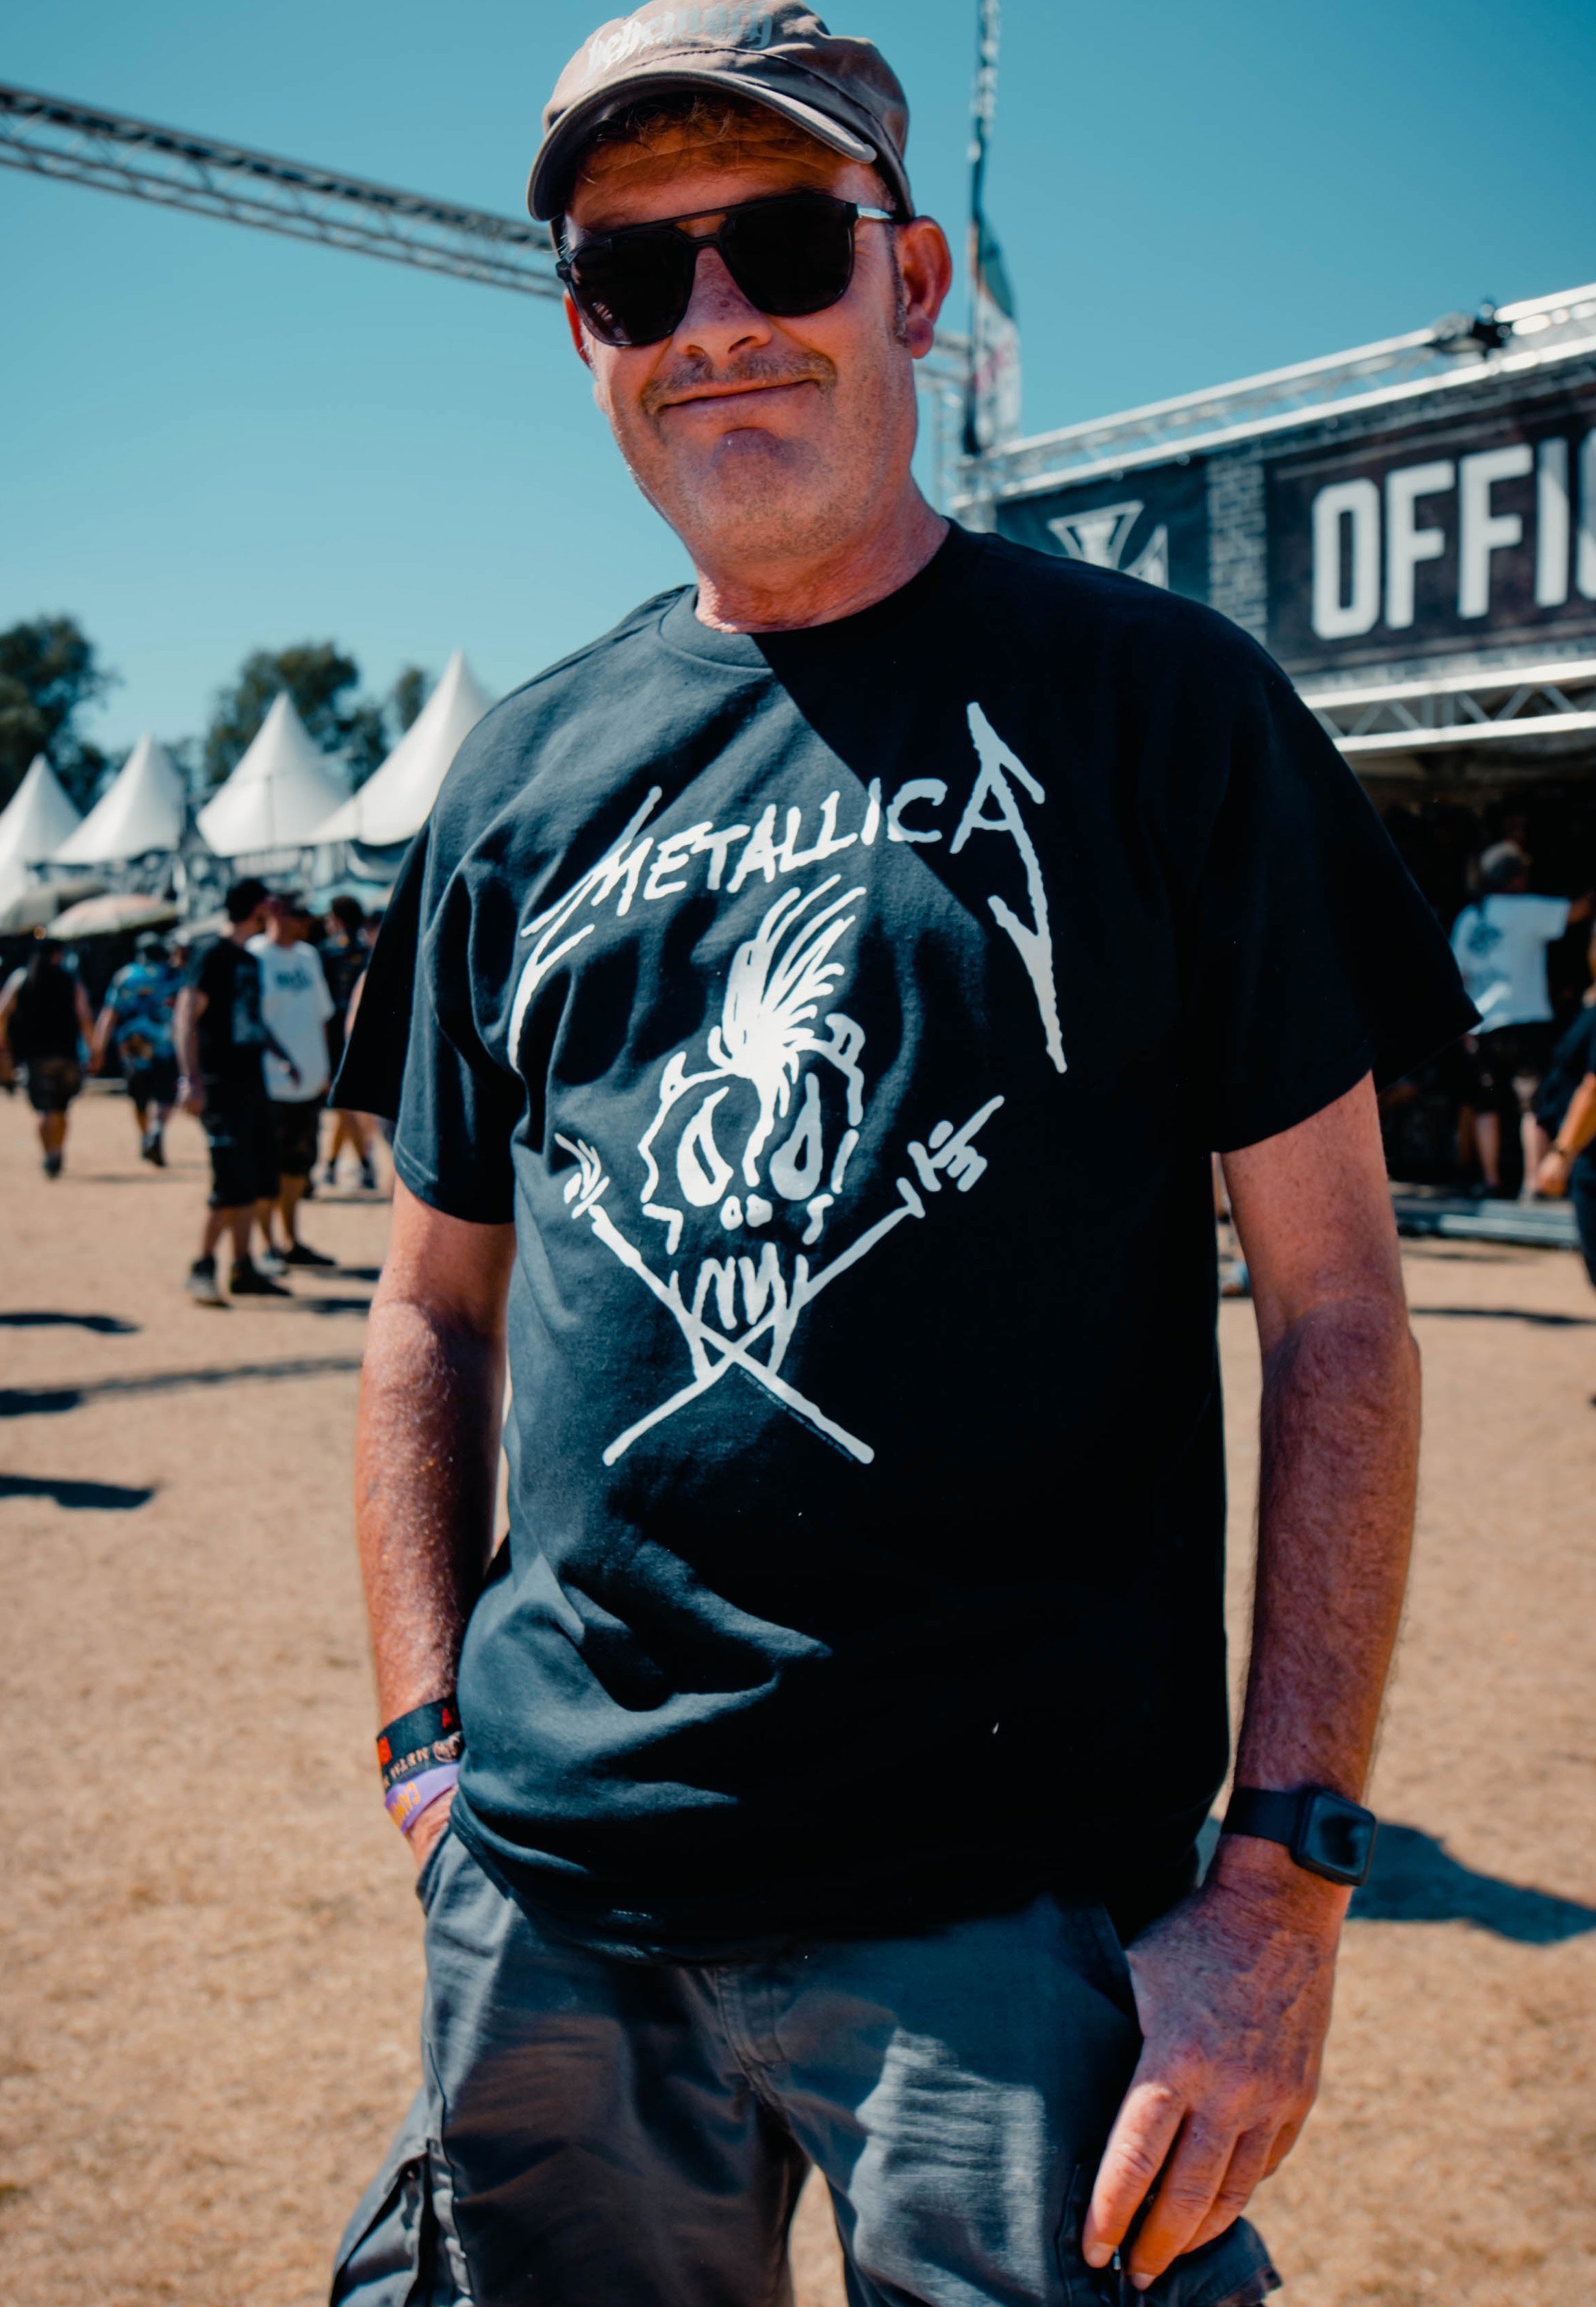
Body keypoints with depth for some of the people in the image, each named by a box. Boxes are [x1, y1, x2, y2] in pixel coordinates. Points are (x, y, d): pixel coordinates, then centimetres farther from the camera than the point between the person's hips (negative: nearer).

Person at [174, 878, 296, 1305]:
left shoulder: (250, 961, 17)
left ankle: (243, 1270, 18)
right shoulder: (212, 953, -9)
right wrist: (192, 1081, -22)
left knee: (255, 1180, 10)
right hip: (221, 1082, -9)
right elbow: (187, 1018, -15)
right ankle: (202, 1269, -1)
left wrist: (284, 1057, 27)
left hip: (252, 1080, 9)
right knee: (231, 1183, -11)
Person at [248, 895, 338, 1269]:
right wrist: (281, 1060, -17)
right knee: (268, 1167, 0)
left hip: (310, 1081, 7)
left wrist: (325, 1068, 17)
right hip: (271, 1083, -7)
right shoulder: (255, 957, -8)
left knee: (299, 1163, 13)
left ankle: (292, 1242, 23)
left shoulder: (309, 956, 14)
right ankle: (268, 1246, 8)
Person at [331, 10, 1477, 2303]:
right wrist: (433, 1750, 5)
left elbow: (1336, 1307, -5)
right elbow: (438, 1308, 13)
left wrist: (1286, 1876, -10)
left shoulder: (1153, 699, -2)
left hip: (1017, 1897, -3)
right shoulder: (522, 776, 8)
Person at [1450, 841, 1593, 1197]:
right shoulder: (1526, 910, -5)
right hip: (1527, 1020, -5)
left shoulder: (1467, 918, 11)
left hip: (1482, 1028, 5)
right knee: (1533, 1106, -2)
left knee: (1487, 1108, 10)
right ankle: (1533, 1182, -8)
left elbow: (1455, 976, 12)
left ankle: (1491, 1180, 7)